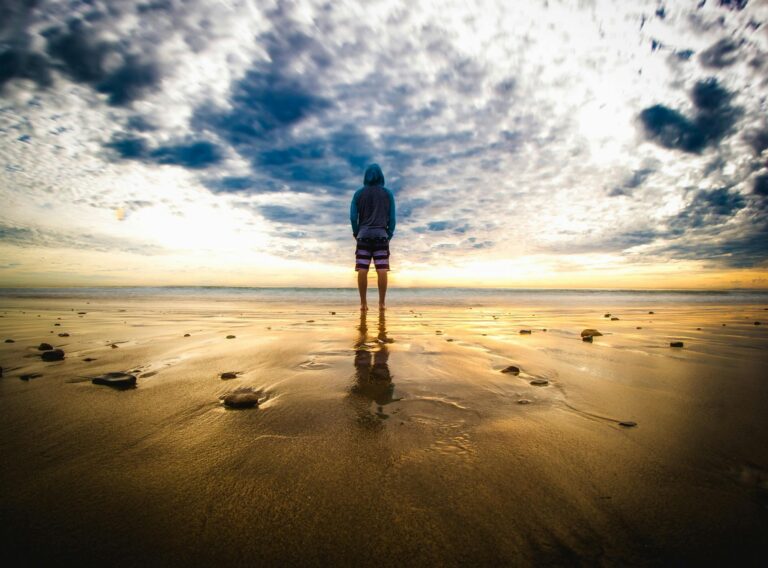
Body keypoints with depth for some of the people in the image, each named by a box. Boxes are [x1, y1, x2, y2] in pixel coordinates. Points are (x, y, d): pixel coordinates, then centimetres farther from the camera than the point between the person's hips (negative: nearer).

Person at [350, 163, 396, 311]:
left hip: (364, 235, 0)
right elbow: (392, 217, 4)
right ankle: (381, 303, -3)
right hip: (381, 235, 0)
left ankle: (363, 303, -3)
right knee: (382, 270, -3)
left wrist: (355, 233, 15)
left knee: (362, 270, -2)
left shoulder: (359, 193, 7)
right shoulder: (387, 193, 8)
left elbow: (353, 216, 2)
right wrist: (389, 235, 14)